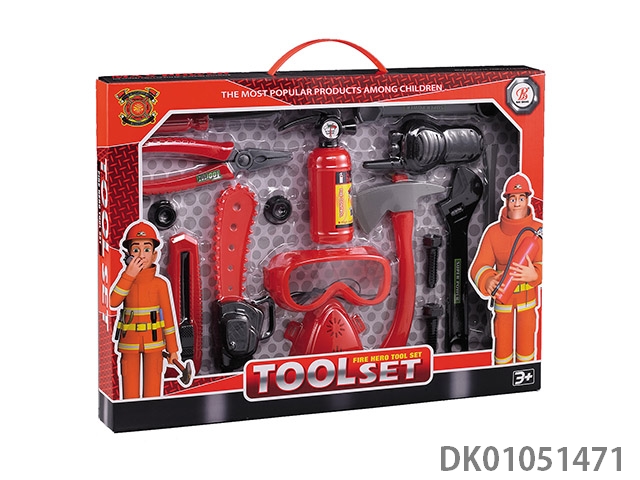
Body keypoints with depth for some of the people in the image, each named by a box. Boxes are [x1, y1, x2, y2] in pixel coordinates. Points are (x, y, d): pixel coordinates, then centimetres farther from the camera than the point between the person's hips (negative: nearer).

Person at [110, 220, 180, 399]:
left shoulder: (160, 283, -1)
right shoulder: (125, 280, 2)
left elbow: (168, 315, 0)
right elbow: (113, 302, -18)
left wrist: (172, 348, -1)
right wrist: (129, 275, -20)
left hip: (154, 343, -1)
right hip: (129, 343, 1)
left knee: (152, 389, 1)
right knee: (130, 389, 4)